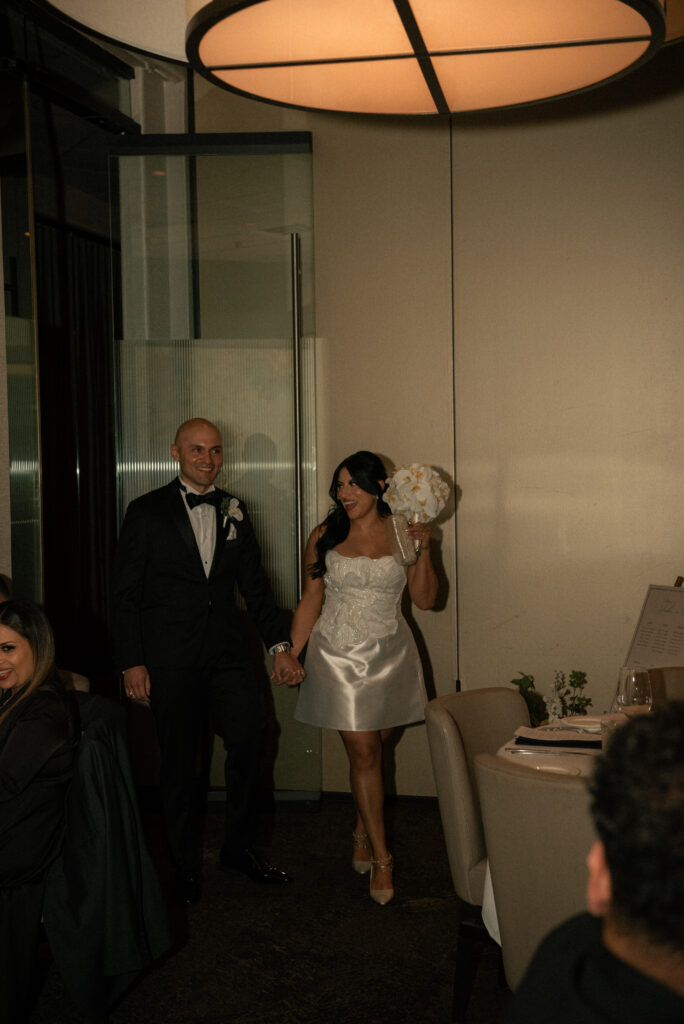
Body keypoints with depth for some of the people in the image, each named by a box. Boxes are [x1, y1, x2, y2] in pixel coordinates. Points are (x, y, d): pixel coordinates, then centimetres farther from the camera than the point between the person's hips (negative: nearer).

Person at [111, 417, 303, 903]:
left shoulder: (233, 511, 10)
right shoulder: (147, 512, -2)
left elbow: (255, 584, 12)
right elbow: (126, 593, -3)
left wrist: (280, 644, 4)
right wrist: (132, 662, -8)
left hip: (227, 650, 3)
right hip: (170, 656, -3)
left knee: (248, 738, -4)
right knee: (179, 759, 5)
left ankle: (240, 846, 17)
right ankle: (184, 864, 20)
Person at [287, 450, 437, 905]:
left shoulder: (402, 534, 2)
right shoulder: (325, 538, 2)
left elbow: (426, 599, 1)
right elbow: (311, 601, 6)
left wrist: (424, 550, -12)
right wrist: (290, 653, 2)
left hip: (389, 656, 1)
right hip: (339, 656, -1)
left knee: (372, 751, 7)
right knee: (363, 754, -4)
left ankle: (363, 833, 31)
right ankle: (381, 857, 5)